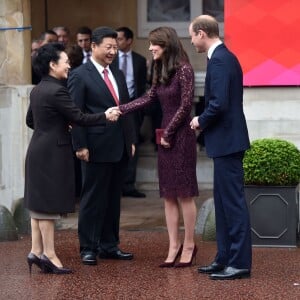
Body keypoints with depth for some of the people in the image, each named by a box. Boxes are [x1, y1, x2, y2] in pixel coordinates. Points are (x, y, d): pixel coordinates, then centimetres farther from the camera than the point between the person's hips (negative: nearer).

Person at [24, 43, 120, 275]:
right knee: (49, 204, -4)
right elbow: (79, 118, -17)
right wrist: (105, 116, -7)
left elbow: (30, 120, 20)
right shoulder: (56, 91, -18)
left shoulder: (38, 90, 11)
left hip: (38, 151, 9)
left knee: (39, 203, 12)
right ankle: (49, 255, 0)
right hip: (53, 154, -9)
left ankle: (36, 251, 15)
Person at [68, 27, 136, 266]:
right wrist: (80, 145, -15)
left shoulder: (118, 75, 15)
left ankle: (109, 245, 20)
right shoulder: (80, 76, -7)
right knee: (93, 199, 0)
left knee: (113, 199, 12)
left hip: (120, 148, 7)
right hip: (97, 147, -7)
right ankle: (88, 248, 7)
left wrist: (131, 140, 12)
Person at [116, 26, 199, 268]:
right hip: (165, 137, 8)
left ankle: (189, 245, 7)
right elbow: (150, 98, 16)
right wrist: (121, 109, 8)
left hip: (181, 137, -8)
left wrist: (168, 133, -8)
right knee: (169, 195, 7)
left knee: (184, 193, -2)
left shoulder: (184, 70, -12)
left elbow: (186, 106, -13)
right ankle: (174, 246, 11)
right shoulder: (161, 71, 12)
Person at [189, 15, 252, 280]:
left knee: (233, 201, -6)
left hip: (226, 141, -11)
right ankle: (225, 258, 21)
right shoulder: (225, 57, 14)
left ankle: (240, 263, -3)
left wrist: (201, 121, -9)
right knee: (224, 200, 14)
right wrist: (205, 121, 11)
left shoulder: (219, 60, -17)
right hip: (226, 139, 11)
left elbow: (219, 103, -25)